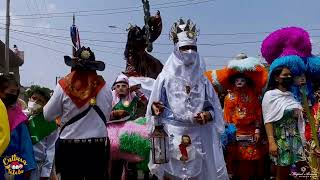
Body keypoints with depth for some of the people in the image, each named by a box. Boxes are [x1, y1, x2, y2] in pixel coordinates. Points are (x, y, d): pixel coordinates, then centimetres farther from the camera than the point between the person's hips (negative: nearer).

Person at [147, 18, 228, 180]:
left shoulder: (202, 79, 10)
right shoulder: (166, 77, 3)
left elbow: (214, 107, 12)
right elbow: (154, 105, 3)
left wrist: (208, 115, -9)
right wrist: (155, 108, -19)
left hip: (198, 136, 3)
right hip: (173, 135, -2)